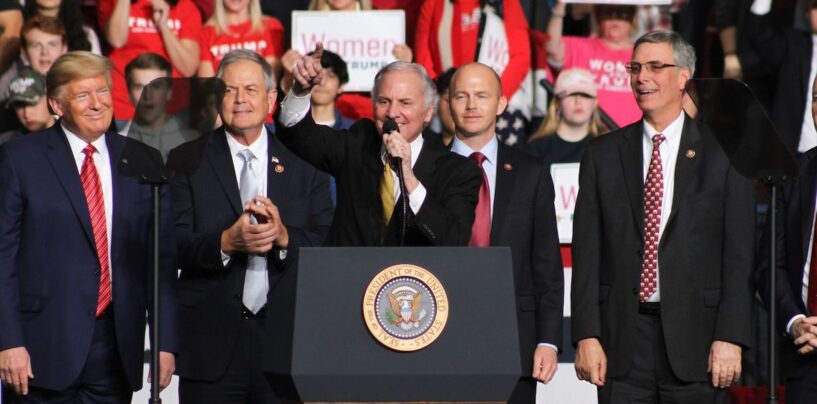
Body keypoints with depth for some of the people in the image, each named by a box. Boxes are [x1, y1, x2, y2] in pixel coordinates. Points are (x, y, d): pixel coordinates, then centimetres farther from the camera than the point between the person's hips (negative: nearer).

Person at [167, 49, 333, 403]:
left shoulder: (303, 164, 9)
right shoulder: (188, 161, 5)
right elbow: (172, 244, -5)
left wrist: (284, 237, -17)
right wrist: (226, 242, -22)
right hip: (212, 342, -1)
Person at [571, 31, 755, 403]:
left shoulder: (722, 154, 3)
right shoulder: (602, 154, 10)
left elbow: (739, 256, 0)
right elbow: (586, 251, 6)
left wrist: (729, 338, -9)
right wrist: (586, 335, -3)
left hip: (695, 334, -2)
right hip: (622, 338, 2)